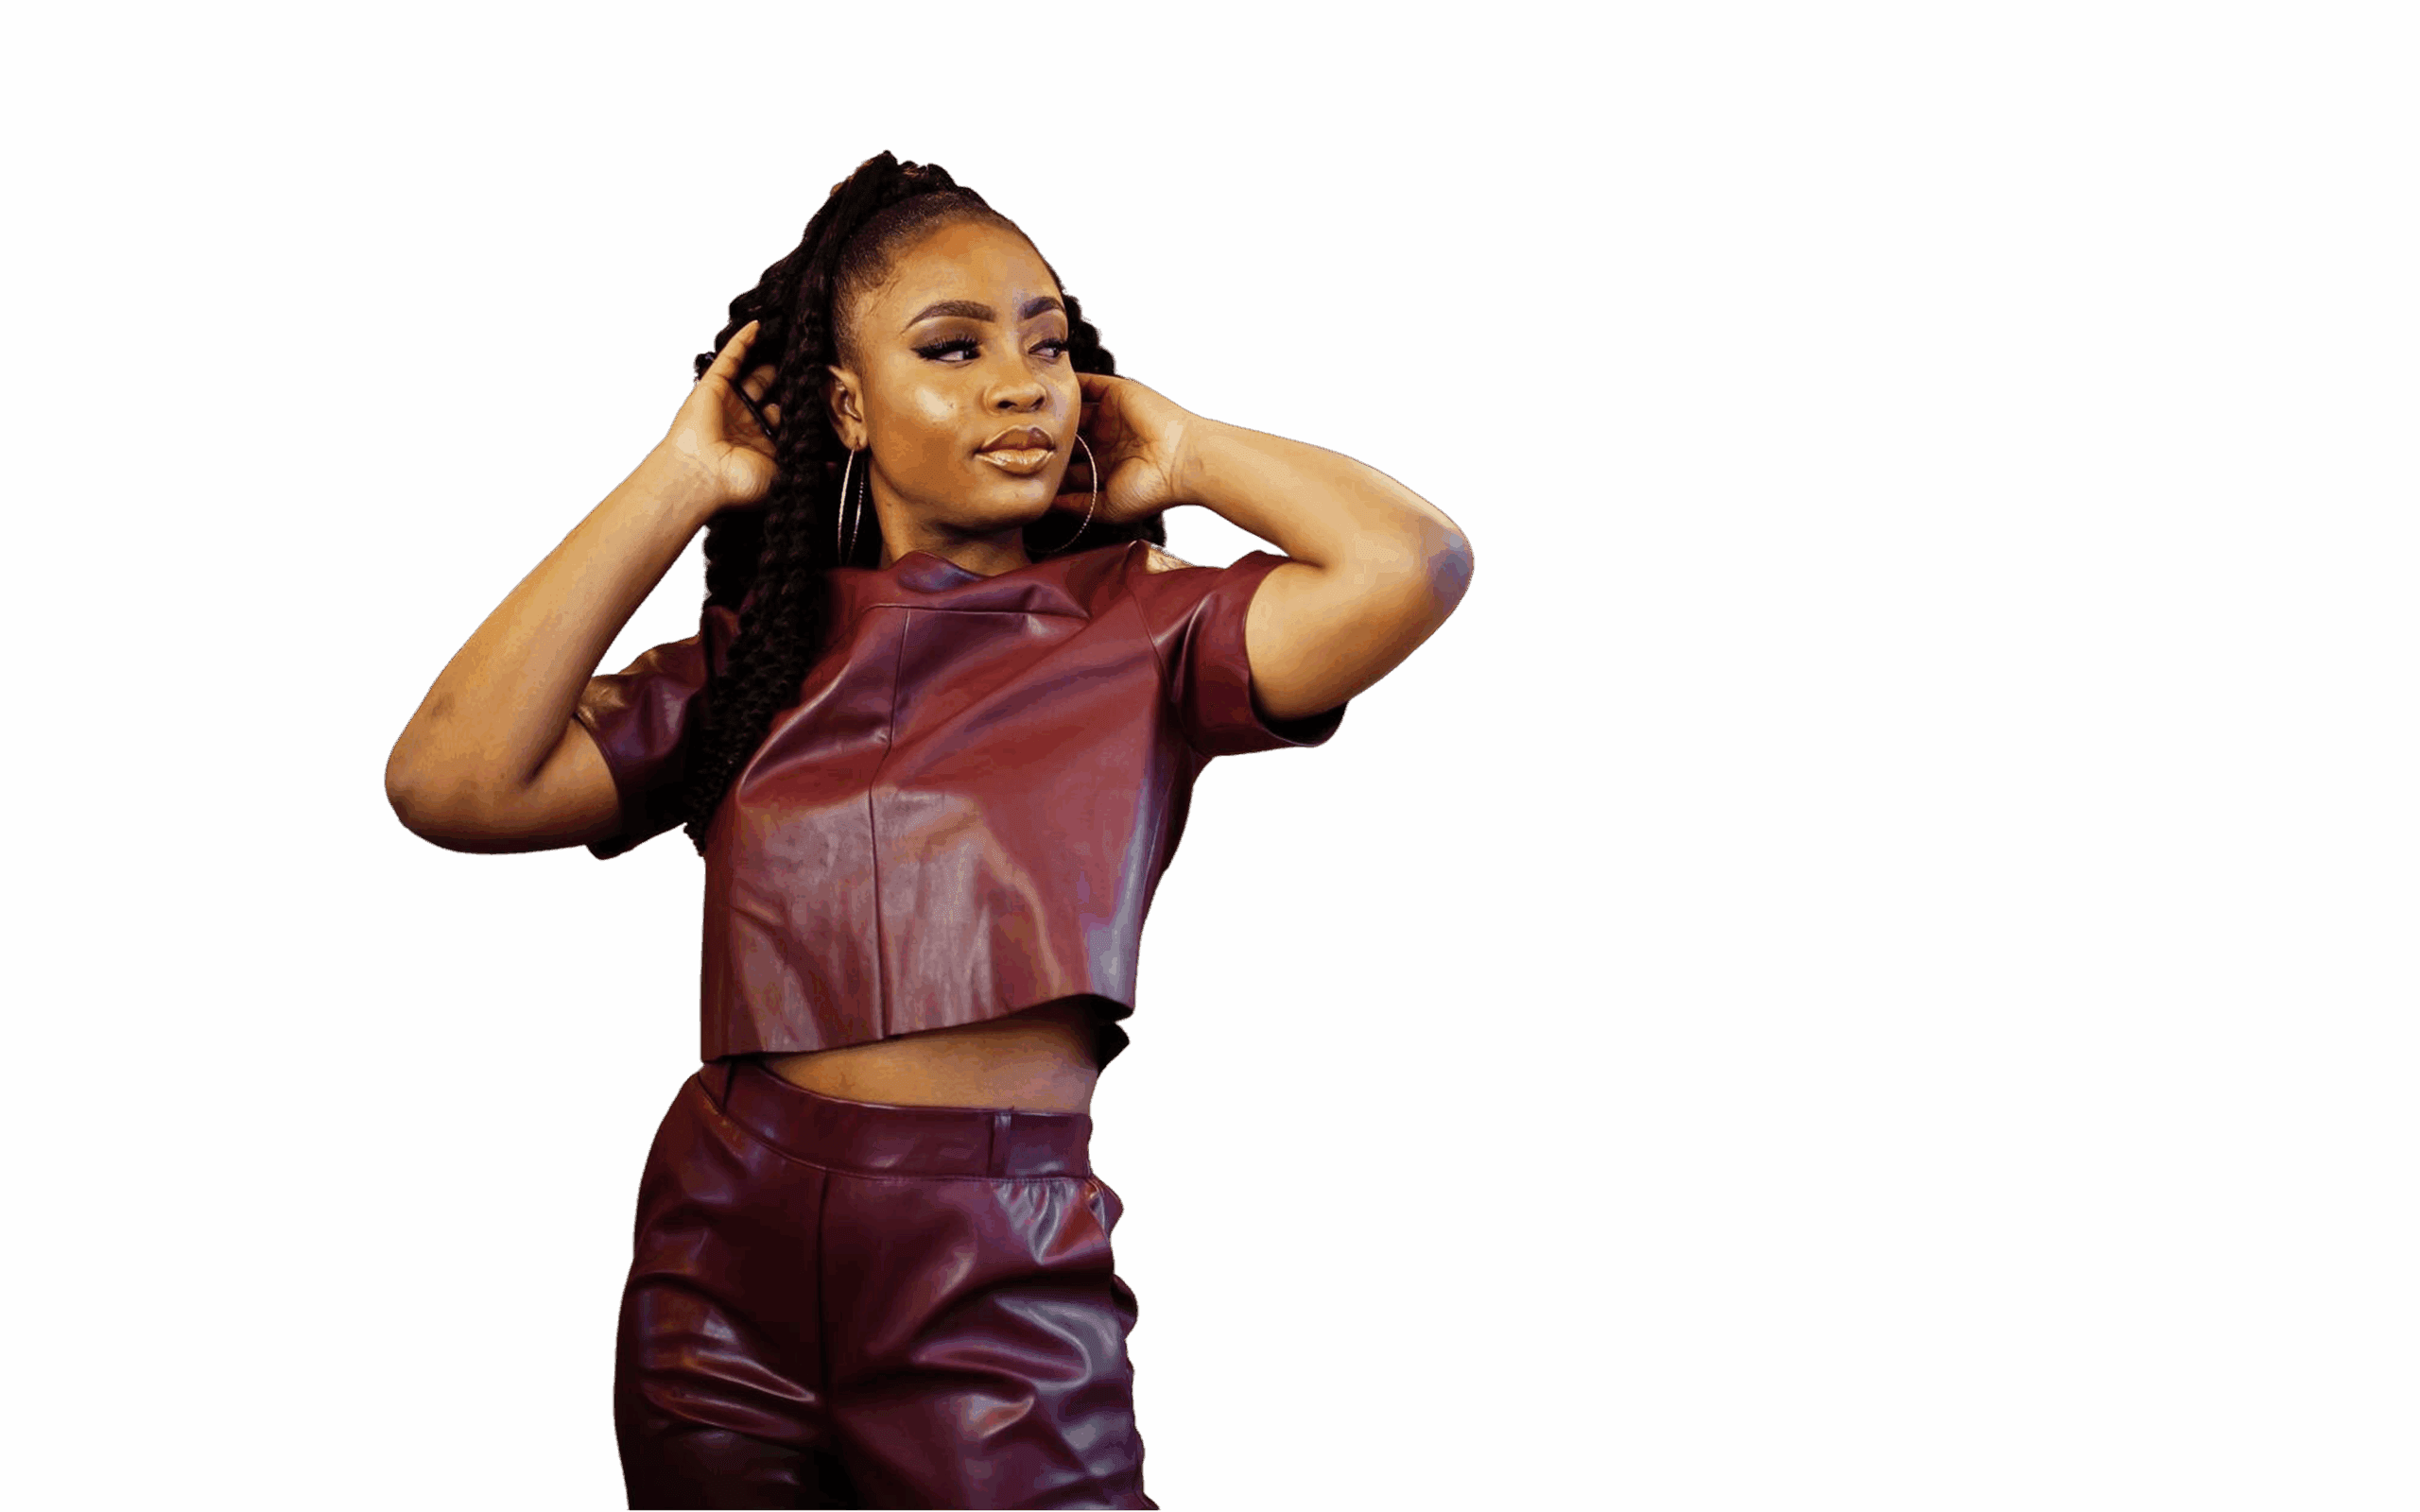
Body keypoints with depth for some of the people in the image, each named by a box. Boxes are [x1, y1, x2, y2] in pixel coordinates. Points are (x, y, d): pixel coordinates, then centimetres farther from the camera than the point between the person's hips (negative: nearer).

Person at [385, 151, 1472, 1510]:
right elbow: (451, 782, -6)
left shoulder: (1136, 631, -1)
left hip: (1000, 1287, -3)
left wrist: (1187, 453, -1)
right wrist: (679, 485, 0)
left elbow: (1414, 566, -18)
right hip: (726, 1251, 3)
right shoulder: (756, 657, 7)